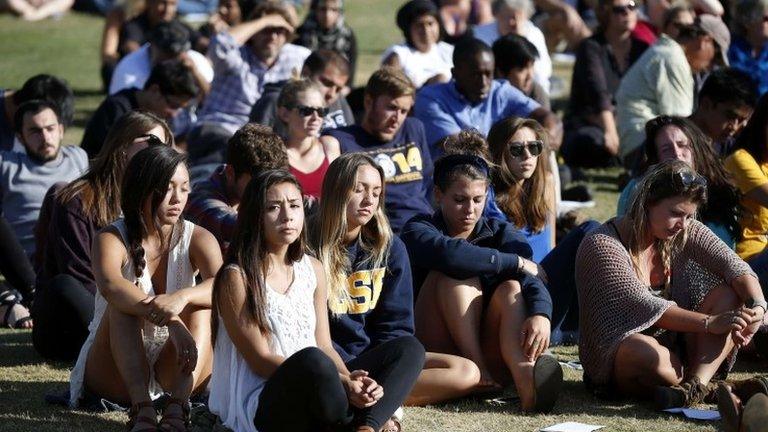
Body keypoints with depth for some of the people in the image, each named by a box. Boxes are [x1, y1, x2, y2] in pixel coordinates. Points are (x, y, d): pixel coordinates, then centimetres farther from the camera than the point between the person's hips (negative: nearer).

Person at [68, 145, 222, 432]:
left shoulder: (197, 239, -1)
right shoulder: (112, 239, -9)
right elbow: (109, 285, -34)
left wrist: (181, 298, -46)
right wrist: (170, 321, -50)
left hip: (174, 373, 2)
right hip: (114, 373, -2)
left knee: (201, 304, -24)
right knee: (123, 304, -29)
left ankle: (177, 408, -45)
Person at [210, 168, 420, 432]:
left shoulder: (313, 270, 13)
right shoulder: (236, 278, -8)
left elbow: (325, 347, 10)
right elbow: (260, 361, -13)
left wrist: (351, 385, -13)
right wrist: (341, 382, -22)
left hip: (314, 397, 8)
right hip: (260, 407, -8)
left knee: (409, 350, -1)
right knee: (312, 360, -38)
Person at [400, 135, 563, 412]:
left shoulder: (501, 233, 10)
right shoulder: (418, 231, 0)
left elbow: (532, 279, -11)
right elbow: (449, 253, -26)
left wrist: (541, 314, -33)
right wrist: (514, 262, -19)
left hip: (492, 354, 3)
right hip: (438, 351, -3)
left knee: (511, 288, -23)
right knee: (457, 272, -20)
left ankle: (523, 373, -50)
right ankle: (477, 366, -36)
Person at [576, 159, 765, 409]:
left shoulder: (685, 233, 3)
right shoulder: (601, 245, -17)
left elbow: (734, 267, -7)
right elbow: (644, 306, -26)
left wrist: (757, 305, -29)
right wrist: (709, 323, -36)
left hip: (672, 346, 7)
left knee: (729, 295, -15)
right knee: (644, 351, -42)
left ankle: (695, 383, -32)